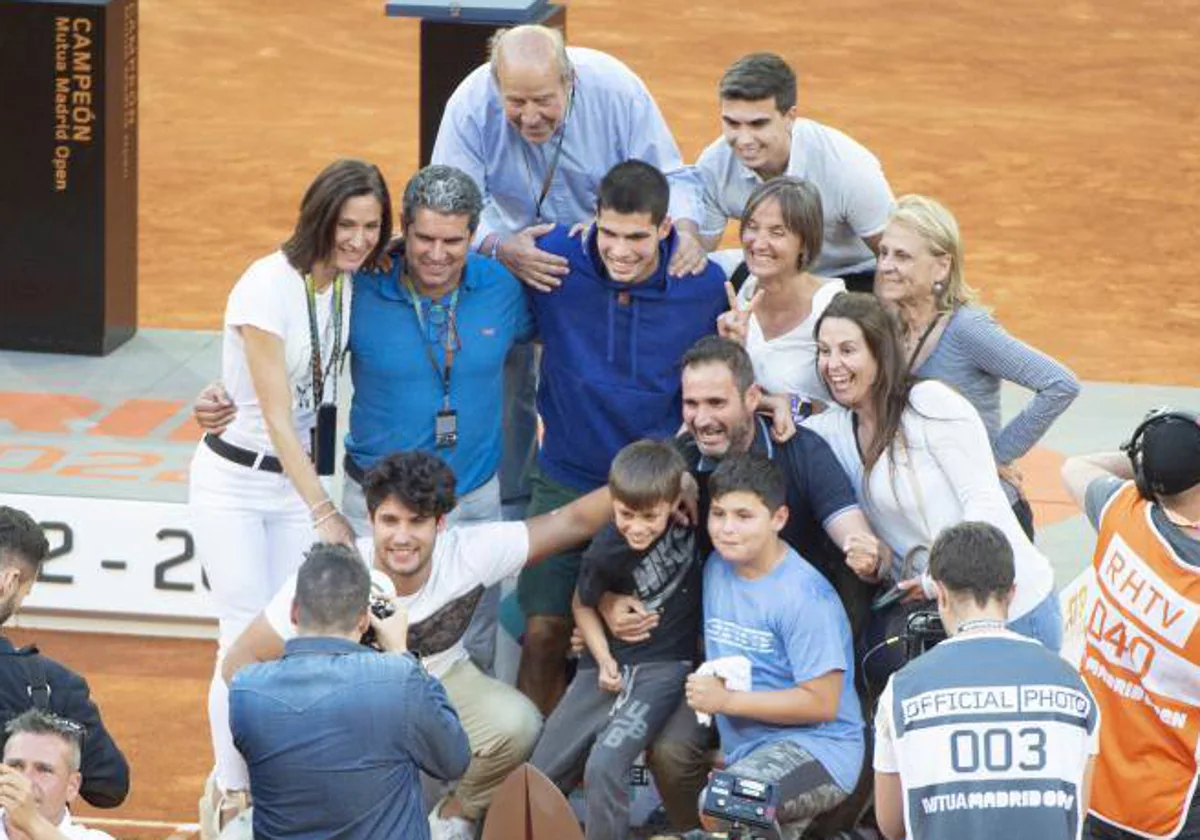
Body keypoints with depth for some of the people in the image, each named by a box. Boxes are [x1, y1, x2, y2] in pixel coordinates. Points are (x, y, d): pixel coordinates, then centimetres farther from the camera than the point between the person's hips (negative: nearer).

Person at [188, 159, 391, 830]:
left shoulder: (351, 284, -1)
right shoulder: (269, 286, -21)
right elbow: (277, 415, -20)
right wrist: (324, 511, -20)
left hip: (298, 476, 6)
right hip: (235, 480, -6)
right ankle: (233, 791, 6)